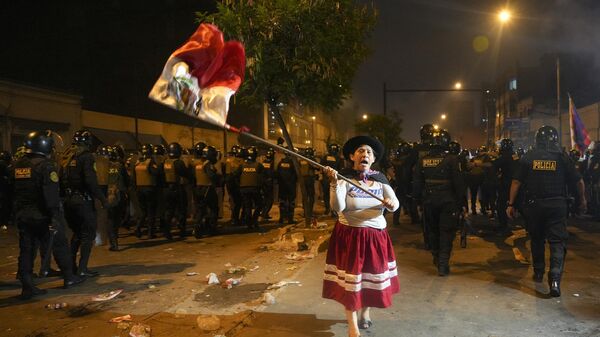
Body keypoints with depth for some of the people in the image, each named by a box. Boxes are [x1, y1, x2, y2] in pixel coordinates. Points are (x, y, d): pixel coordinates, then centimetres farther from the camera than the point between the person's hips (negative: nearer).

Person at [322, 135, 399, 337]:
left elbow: (395, 205, -5)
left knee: (373, 275, 16)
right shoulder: (343, 178, -11)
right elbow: (338, 208, -24)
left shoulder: (380, 178, 0)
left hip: (376, 236, 4)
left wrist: (391, 204, -29)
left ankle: (365, 311, 41)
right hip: (349, 235, -4)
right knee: (350, 279, 1)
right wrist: (334, 184, -38)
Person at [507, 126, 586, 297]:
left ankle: (538, 272, 29)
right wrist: (582, 200, 20)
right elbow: (579, 181, 3)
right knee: (557, 242, 1)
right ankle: (555, 278, -14)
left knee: (537, 239, 18)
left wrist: (511, 204, 2)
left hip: (534, 205, 1)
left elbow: (516, 182, -3)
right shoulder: (562, 157, -2)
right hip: (557, 205, -1)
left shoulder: (528, 157, -1)